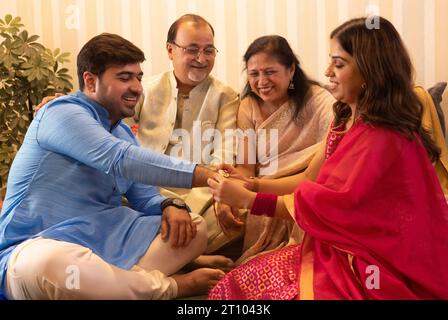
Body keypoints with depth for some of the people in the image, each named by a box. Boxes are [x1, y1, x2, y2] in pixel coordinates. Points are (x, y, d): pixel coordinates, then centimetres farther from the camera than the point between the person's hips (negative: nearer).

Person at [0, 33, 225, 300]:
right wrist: (211, 177, -28)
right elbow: (120, 160, -26)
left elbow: (146, 199, 14)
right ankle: (172, 286, -22)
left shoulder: (123, 134, 16)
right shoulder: (63, 113, -11)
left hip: (103, 246, 8)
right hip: (36, 249, -7)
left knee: (196, 228, -1)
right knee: (47, 264, -43)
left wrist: (171, 206, -13)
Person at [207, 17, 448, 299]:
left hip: (376, 269, -9)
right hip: (346, 250, 9)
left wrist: (247, 199, -14)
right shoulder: (348, 122, 10)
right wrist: (251, 184, -4)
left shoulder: (382, 140, -22)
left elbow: (328, 205, -19)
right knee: (238, 284, -4)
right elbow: (310, 179, 8)